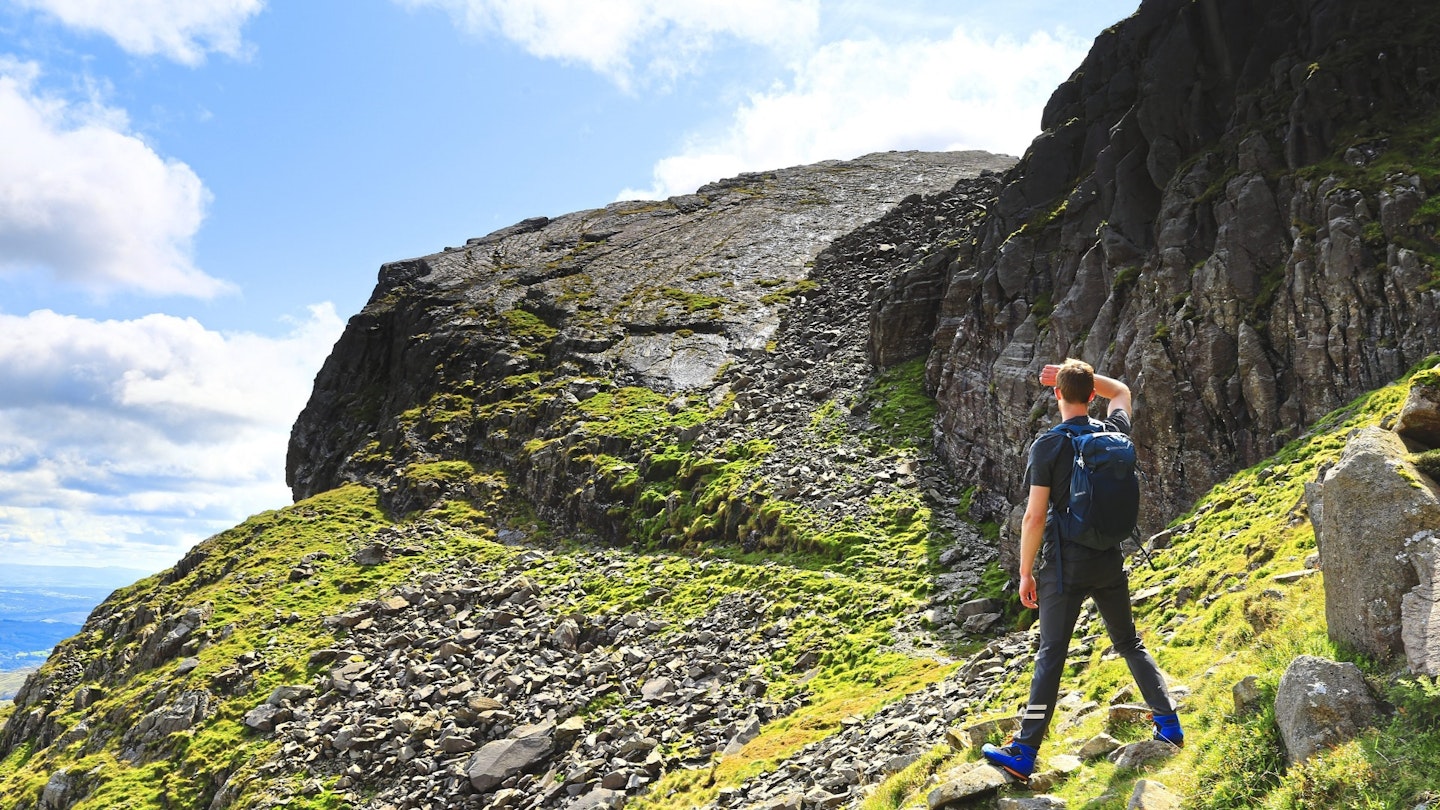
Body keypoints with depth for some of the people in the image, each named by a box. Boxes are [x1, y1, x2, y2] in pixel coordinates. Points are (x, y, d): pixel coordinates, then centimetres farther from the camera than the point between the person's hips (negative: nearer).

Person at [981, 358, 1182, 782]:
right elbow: (1121, 391, 26)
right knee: (1130, 643, 22)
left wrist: (1025, 572, -6)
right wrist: (1079, 374, 14)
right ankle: (1169, 723, 25)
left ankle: (1024, 753, 2)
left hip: (1065, 565, -4)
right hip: (1110, 562, 5)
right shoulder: (1115, 433, 2)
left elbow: (1035, 516, -14)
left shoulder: (1048, 444, -12)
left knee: (1051, 655, -2)